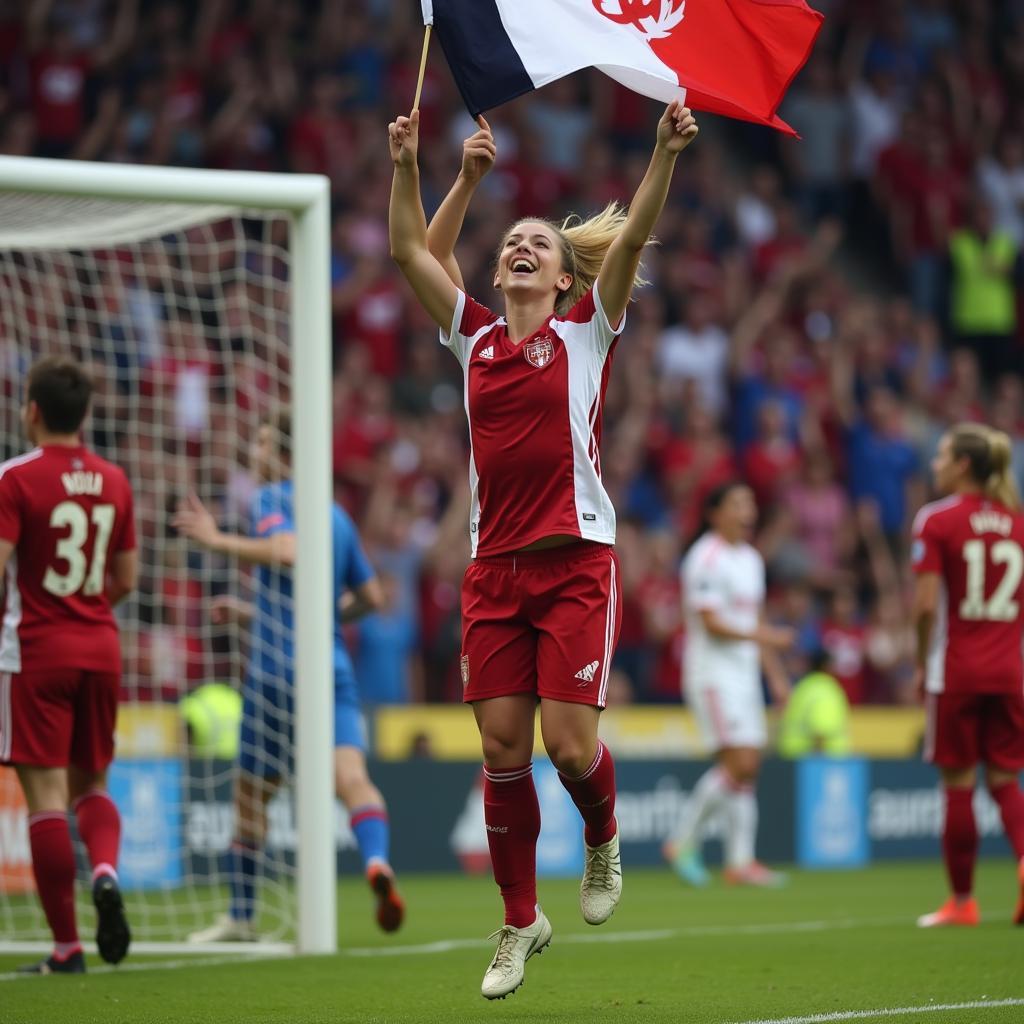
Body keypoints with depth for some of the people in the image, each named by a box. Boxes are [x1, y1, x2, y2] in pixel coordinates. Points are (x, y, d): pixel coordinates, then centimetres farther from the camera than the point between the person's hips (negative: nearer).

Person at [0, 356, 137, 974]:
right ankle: (105, 870, -14)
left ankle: (67, 946, -4)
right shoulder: (113, 482, 7)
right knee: (91, 784, 17)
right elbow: (126, 581, 12)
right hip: (100, 648, 5)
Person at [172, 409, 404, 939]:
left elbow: (289, 552, -24)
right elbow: (371, 597, 27)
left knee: (251, 794, 11)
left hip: (278, 670, -5)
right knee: (351, 774, -13)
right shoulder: (336, 514, 20)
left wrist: (220, 541, -16)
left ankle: (240, 916, 22)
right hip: (334, 668, 5)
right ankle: (377, 861, -43)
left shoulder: (273, 498, -3)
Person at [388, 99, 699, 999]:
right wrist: (409, 167, 0)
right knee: (502, 749, 0)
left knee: (569, 742, -10)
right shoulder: (476, 338, 12)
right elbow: (411, 249, 11)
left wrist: (665, 154, -19)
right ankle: (520, 921, 12)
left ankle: (603, 838, 23)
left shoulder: (586, 332, 4)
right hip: (494, 566, 3)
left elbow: (632, 238, -8)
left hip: (575, 561, -3)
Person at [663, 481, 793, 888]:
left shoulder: (751, 559, 15)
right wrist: (761, 635, -26)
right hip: (713, 675, -9)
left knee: (748, 768, 4)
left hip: (743, 674, 9)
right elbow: (711, 622, -19)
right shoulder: (706, 560, -12)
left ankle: (740, 862, 4)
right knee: (739, 763, -15)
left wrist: (775, 674, 18)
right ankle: (684, 842, -3)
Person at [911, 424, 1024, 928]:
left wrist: (921, 664, 0)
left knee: (958, 783, 3)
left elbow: (926, 604, -11)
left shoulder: (937, 521, -6)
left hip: (956, 672, -4)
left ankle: (962, 899, 8)